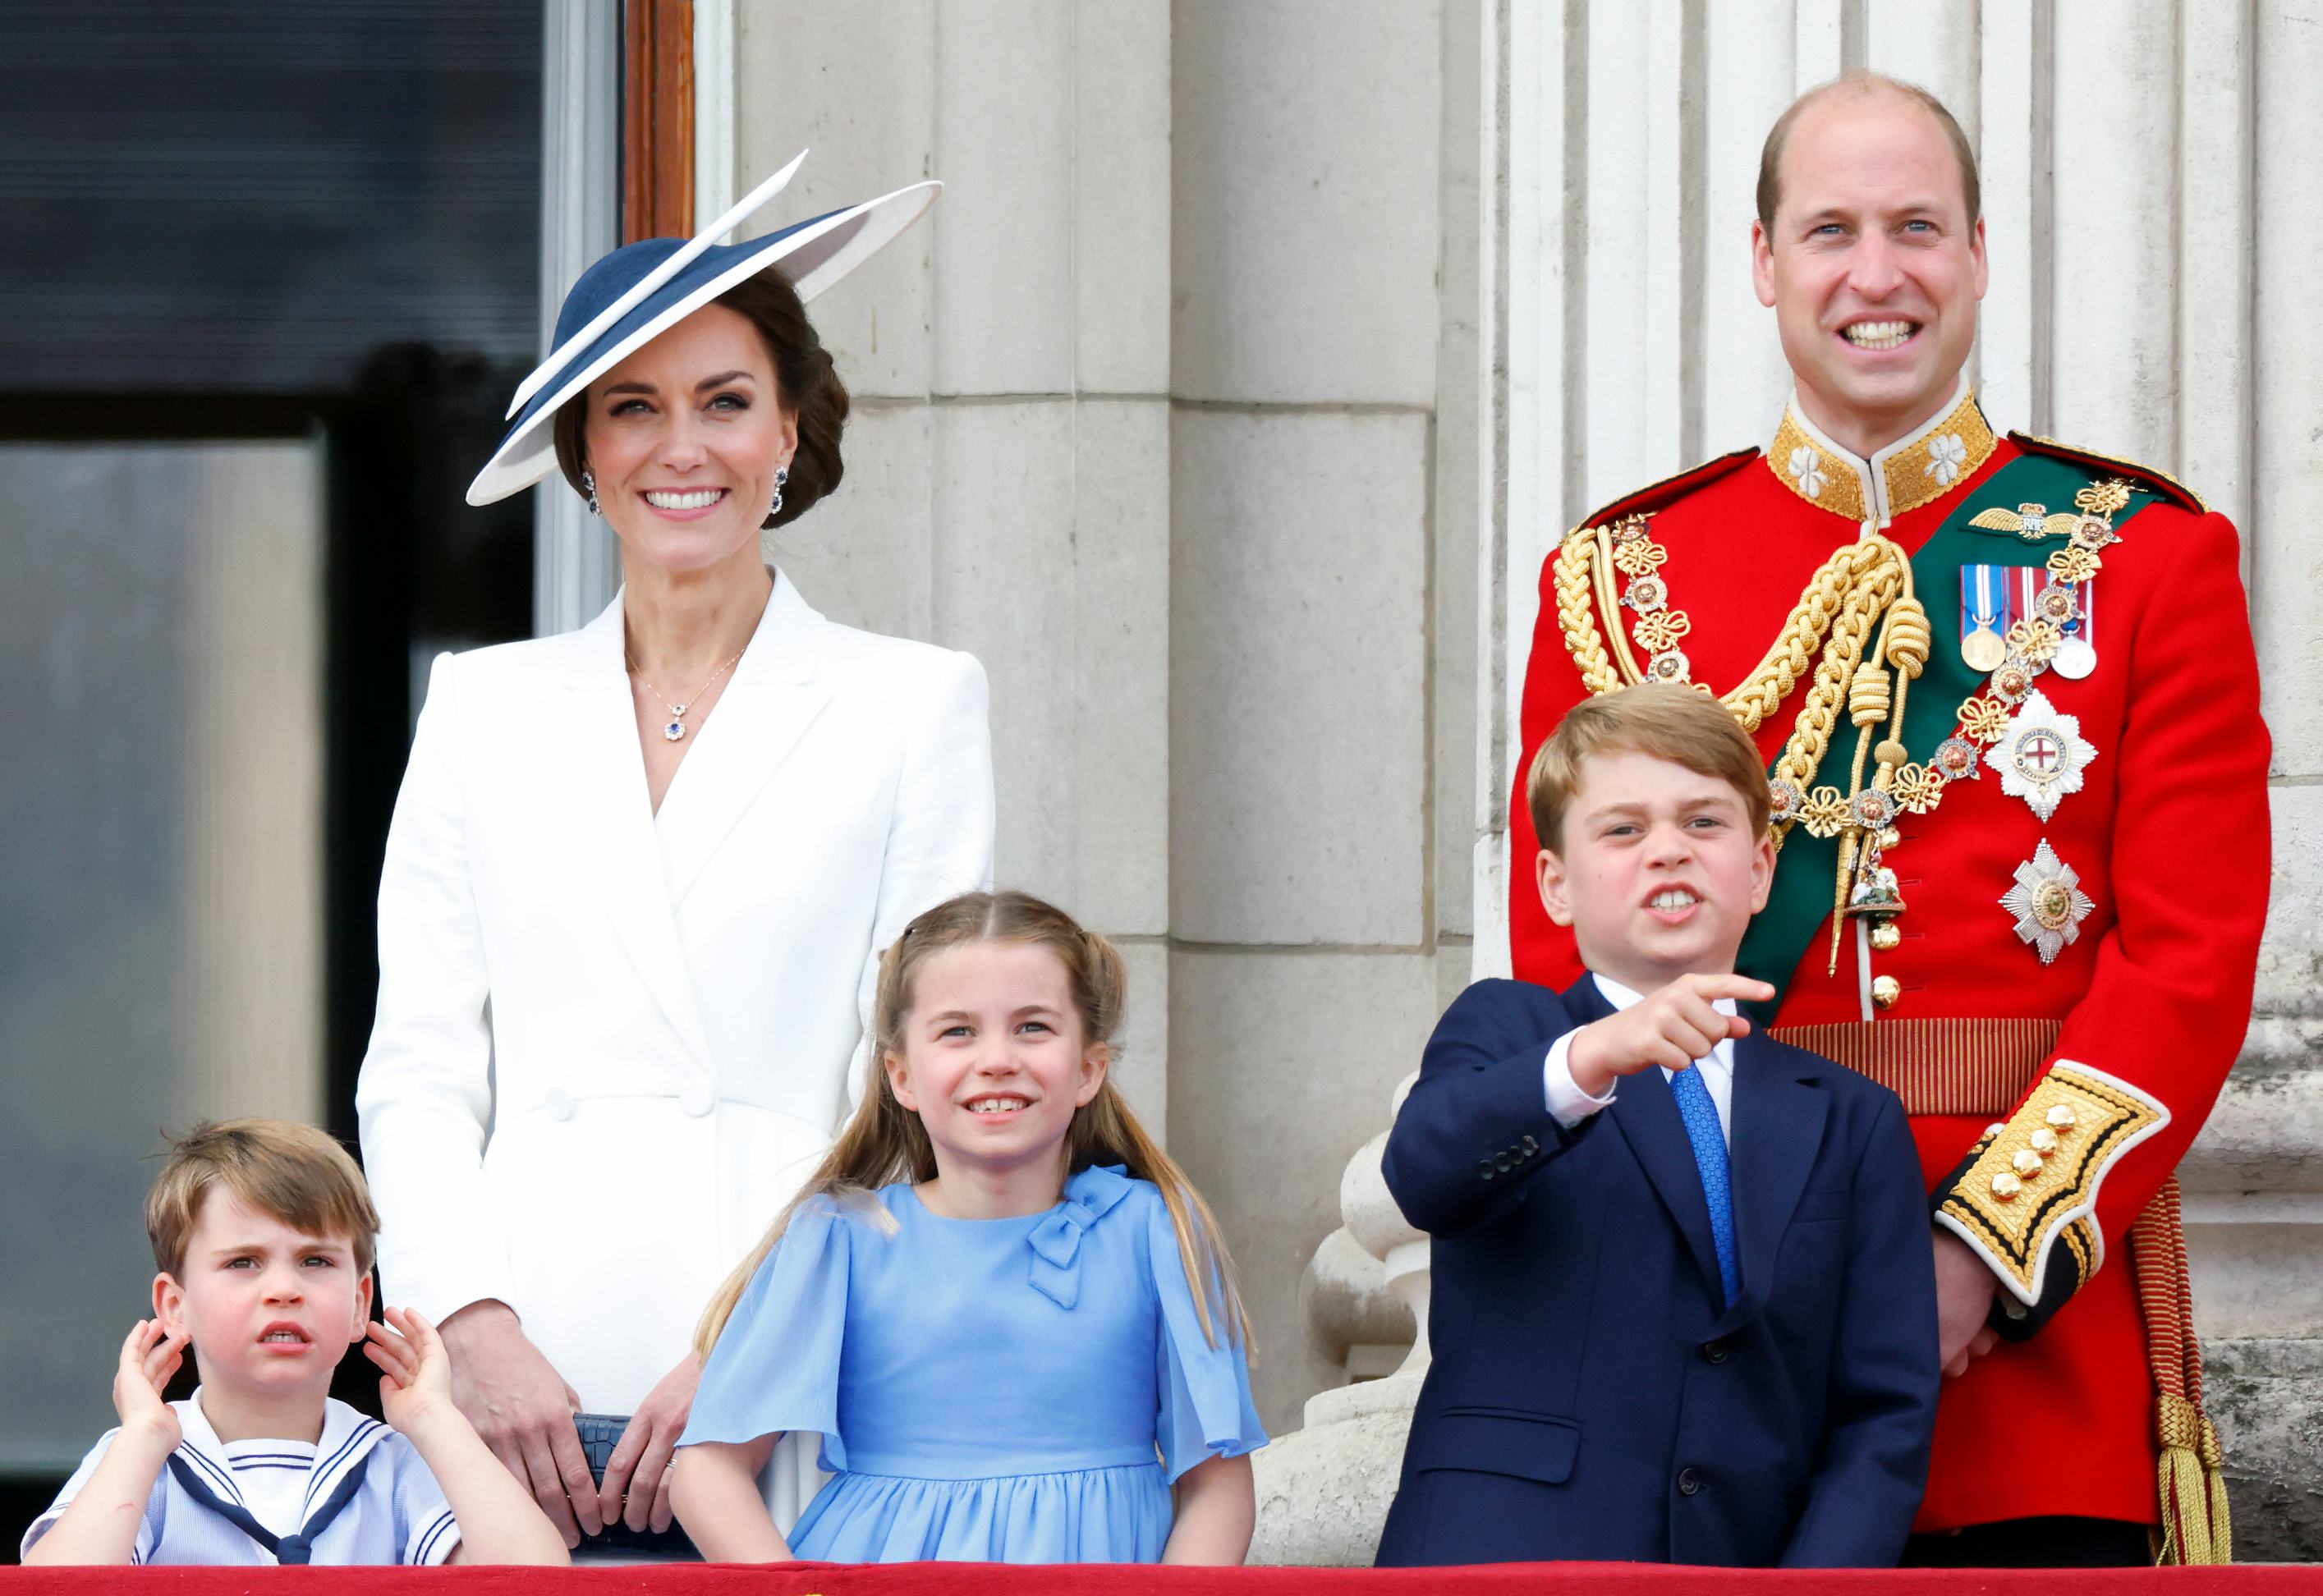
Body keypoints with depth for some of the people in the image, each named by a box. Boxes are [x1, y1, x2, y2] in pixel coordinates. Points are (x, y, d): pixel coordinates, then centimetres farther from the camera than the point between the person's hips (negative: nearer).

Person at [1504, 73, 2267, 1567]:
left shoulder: (2146, 558, 6)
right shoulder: (1619, 580, 10)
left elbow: (2195, 959, -2)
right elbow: (1566, 969, 7)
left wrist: (1990, 1246, -13)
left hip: (2045, 1297, -1)